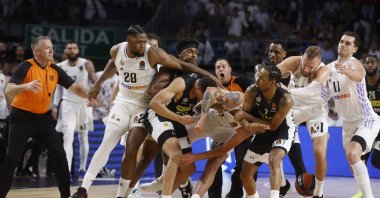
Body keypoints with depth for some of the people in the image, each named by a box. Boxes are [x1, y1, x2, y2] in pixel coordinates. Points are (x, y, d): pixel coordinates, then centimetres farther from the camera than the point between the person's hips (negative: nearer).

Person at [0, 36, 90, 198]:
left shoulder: (55, 70, 2)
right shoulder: (26, 67, -15)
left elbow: (75, 88, 3)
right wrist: (26, 86, -44)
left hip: (43, 118, 5)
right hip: (22, 118, -5)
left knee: (60, 154, -1)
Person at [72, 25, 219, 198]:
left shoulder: (153, 53, -22)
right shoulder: (117, 51, -9)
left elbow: (181, 65, -20)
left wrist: (209, 76, -27)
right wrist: (98, 83, 23)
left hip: (144, 105, -3)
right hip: (123, 101, 3)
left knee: (131, 150, -12)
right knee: (105, 146, -3)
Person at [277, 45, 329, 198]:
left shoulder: (323, 71, -33)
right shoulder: (293, 62, -24)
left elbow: (311, 91, -51)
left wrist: (288, 91, -66)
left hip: (315, 111, -3)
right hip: (294, 108, 3)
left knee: (320, 153, -12)